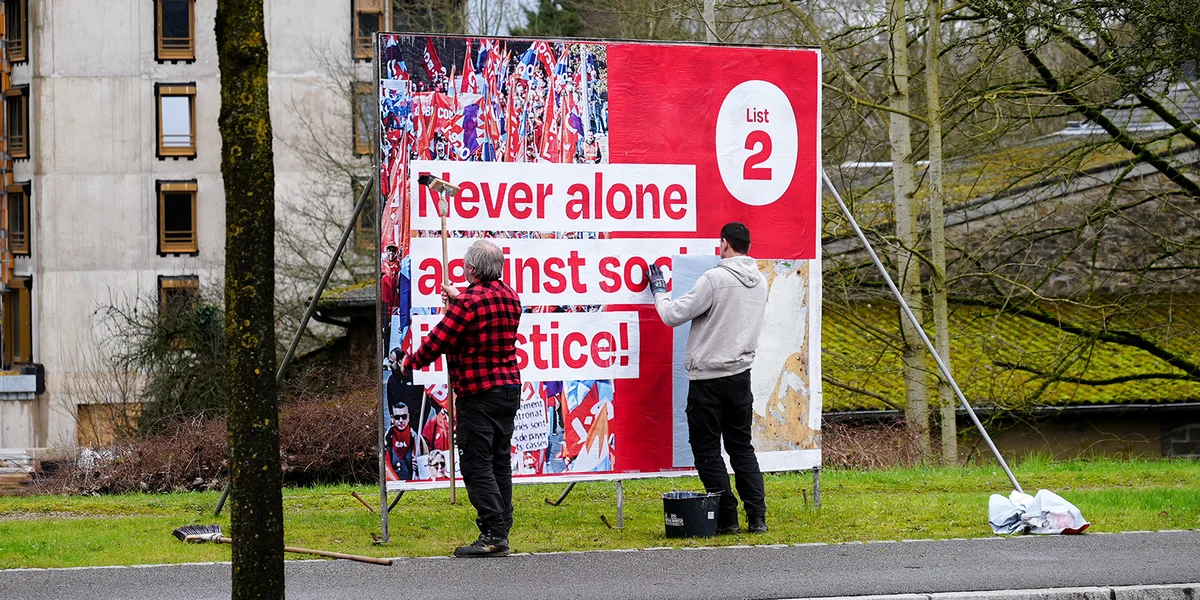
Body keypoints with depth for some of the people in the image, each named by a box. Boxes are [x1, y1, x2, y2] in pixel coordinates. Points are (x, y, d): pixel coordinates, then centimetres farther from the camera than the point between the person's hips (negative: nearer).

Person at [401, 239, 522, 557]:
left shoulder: (469, 302, -17)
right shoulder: (510, 297, 8)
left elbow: (438, 340, -13)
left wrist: (411, 362, 5)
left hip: (479, 392, -8)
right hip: (510, 387, 8)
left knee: (477, 465, -7)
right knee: (499, 462, 12)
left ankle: (493, 535, -13)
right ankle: (502, 530, 12)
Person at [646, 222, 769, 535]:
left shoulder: (715, 279, -16)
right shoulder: (760, 282, 7)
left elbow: (674, 315, -13)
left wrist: (659, 292, 7)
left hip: (709, 378, -7)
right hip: (741, 375, 7)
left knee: (707, 450, 3)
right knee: (742, 448, 14)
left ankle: (727, 517, 1)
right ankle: (757, 517, 8)